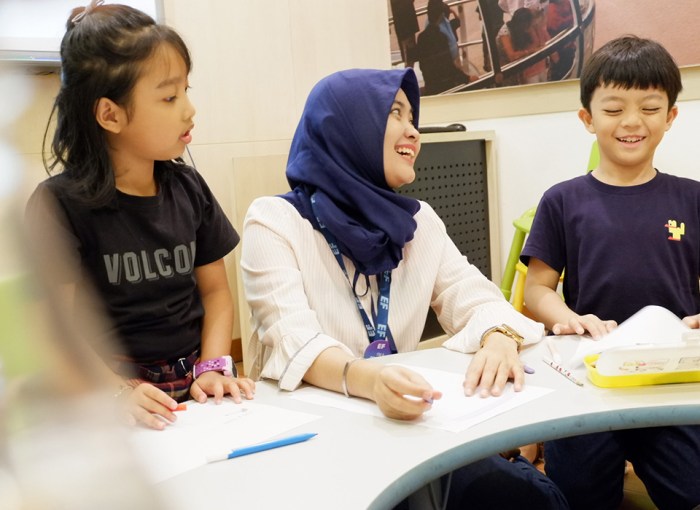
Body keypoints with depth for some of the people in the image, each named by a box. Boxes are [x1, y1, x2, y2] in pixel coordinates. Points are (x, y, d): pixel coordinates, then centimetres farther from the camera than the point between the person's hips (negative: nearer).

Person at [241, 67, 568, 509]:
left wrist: (499, 340, -25)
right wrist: (367, 380, -42)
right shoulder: (275, 221, -9)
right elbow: (293, 342, -22)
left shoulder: (419, 221, 9)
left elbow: (475, 298, -1)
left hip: (403, 420, 5)